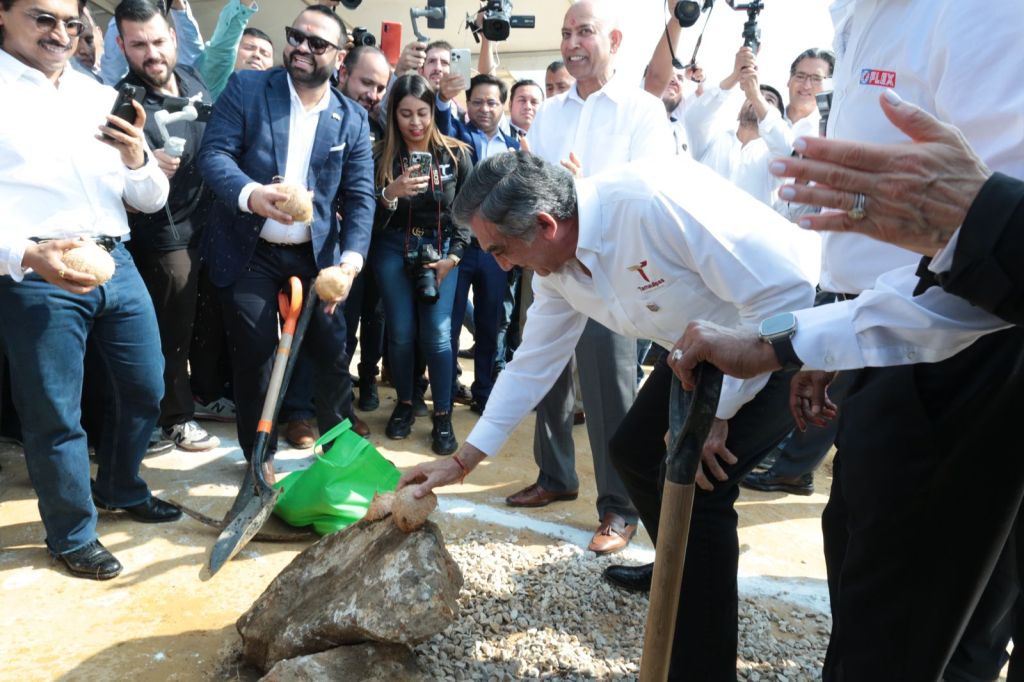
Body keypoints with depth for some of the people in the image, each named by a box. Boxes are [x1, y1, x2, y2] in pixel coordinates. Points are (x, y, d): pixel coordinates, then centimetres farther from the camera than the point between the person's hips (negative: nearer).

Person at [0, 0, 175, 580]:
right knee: (55, 414, 4)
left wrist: (135, 156, -8)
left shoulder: (101, 97, 13)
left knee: (145, 389, 14)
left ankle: (122, 489, 39)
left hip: (117, 264, 5)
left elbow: (151, 200, 11)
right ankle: (73, 533, 25)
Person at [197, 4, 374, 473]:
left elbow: (360, 195, 0)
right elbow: (213, 152, -11)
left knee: (333, 352, 5)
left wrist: (352, 255, -15)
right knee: (254, 356, 3)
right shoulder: (246, 88, -1)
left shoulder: (352, 119, 5)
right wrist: (249, 193, -33)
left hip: (315, 255, 2)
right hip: (248, 252, -2)